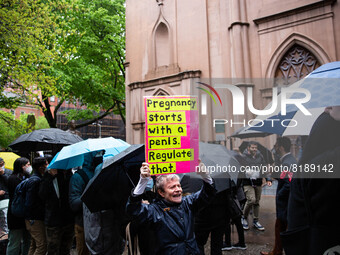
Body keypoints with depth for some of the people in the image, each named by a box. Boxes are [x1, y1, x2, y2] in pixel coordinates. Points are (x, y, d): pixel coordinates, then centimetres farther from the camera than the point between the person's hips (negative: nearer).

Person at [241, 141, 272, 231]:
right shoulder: (243, 157, -7)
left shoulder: (260, 156, 7)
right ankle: (244, 218, 6)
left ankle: (255, 221, 26)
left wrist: (268, 179, 6)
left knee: (257, 202, 11)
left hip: (258, 183, 5)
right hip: (247, 183, -5)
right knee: (251, 200, -17)